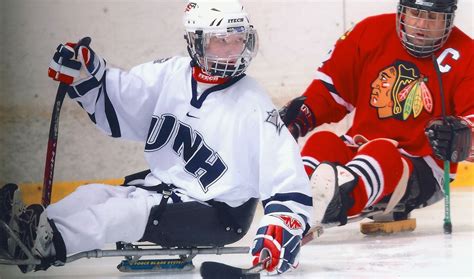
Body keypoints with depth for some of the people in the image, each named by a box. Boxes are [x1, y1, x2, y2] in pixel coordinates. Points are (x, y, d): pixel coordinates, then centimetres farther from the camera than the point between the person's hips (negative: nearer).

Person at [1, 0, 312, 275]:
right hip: (157, 189, 6)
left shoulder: (254, 105, -13)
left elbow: (288, 175, -15)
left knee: (123, 213, -30)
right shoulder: (170, 74, -1)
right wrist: (85, 74, -13)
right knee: (93, 194, -17)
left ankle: (47, 242, -50)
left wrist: (284, 226, -30)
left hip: (213, 211, -6)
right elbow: (112, 105, 6)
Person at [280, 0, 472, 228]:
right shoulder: (371, 32, 4)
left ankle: (335, 201, -71)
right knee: (322, 143, -27)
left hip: (422, 169, -5)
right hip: (360, 149, 5)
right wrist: (298, 117, -3)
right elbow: (331, 83, 12)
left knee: (382, 153, -38)